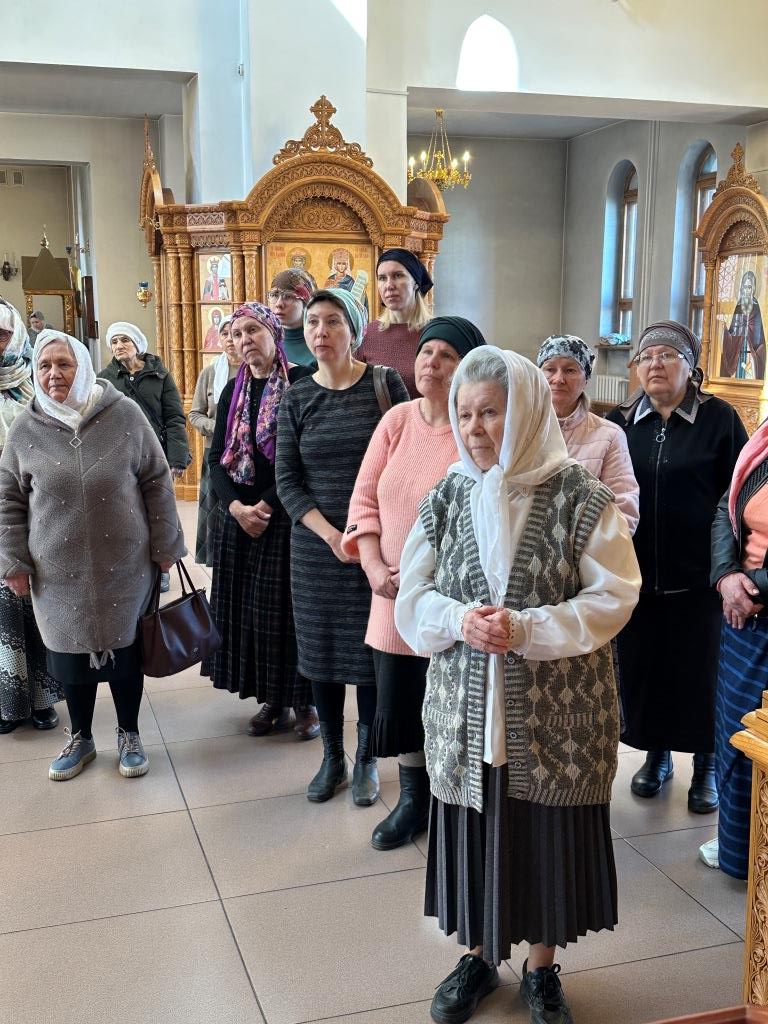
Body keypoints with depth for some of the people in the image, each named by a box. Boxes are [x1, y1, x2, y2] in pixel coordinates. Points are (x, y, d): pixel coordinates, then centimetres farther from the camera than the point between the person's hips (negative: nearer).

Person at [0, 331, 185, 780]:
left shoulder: (123, 414, -7)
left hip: (124, 565, -1)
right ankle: (81, 739, 32)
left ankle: (129, 735, 30)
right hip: (59, 571, 1)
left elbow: (156, 481, -2)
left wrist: (165, 544, -1)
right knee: (72, 653, 11)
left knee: (125, 649, 10)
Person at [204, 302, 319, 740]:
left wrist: (267, 506, -15)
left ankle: (305, 701, 12)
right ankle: (272, 698, 20)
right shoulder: (234, 391, 11)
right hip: (239, 516, 6)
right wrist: (236, 507, -9)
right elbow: (217, 457, 7)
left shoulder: (301, 382, -7)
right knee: (249, 607, 8)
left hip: (288, 516, -5)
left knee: (291, 606, -2)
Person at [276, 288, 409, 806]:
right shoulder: (297, 399, 4)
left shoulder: (385, 384, -3)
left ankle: (367, 759, 21)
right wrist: (330, 534, -11)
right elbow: (287, 479, 2)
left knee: (373, 648, 4)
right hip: (316, 544, 3)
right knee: (321, 649, 8)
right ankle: (332, 757, 25)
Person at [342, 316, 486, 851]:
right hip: (395, 599, 5)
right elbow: (365, 499, 5)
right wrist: (374, 567, -7)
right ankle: (413, 799, 37)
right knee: (399, 702, 15)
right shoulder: (397, 420, 4)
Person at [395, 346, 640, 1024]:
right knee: (472, 836, 13)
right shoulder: (447, 498, 1)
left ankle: (543, 968, 36)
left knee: (550, 836, 11)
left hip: (557, 715, -2)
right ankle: (479, 957, 39)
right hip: (466, 712, 3)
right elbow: (412, 599, 3)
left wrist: (527, 628, -22)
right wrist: (460, 621, -18)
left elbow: (613, 598, -11)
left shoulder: (581, 498, -9)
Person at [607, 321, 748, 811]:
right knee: (642, 667, 10)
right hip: (635, 575, 3)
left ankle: (706, 765, 25)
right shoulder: (621, 422, 5)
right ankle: (657, 755, 30)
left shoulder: (719, 419, -2)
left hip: (698, 577, -2)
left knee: (700, 670, 6)